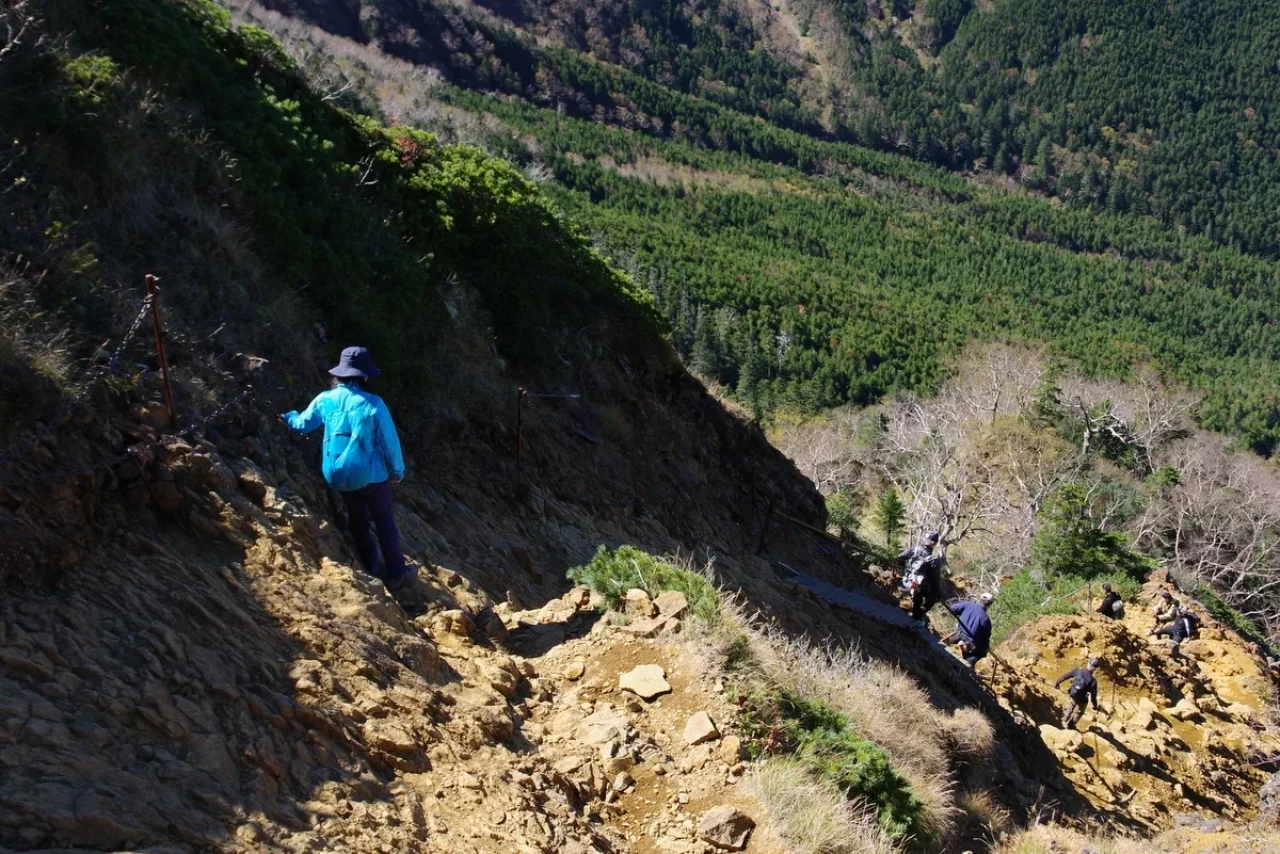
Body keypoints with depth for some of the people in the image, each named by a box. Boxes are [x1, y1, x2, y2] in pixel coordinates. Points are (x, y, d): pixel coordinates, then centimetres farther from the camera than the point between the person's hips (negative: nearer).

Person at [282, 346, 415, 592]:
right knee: (385, 522, 10)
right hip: (370, 476, -4)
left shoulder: (325, 400, -5)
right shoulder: (373, 404, -18)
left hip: (339, 476, 4)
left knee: (358, 521, 23)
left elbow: (302, 424, 15)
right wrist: (397, 470, 5)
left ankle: (373, 569, 33)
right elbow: (390, 442, -12)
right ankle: (396, 573, 14)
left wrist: (288, 417, 39)